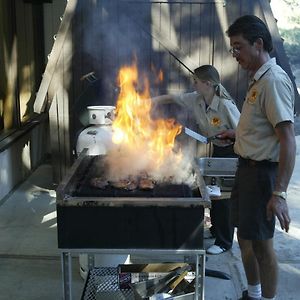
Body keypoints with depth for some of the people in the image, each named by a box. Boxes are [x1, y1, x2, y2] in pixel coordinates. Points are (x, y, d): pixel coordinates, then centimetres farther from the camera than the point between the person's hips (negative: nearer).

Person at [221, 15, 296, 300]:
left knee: (261, 243, 1)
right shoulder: (258, 79, 11)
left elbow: (288, 140, -25)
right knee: (245, 238, 19)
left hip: (262, 172, -10)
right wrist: (239, 134, 15)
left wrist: (279, 193, -28)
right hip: (247, 167, 10)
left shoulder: (274, 80, -19)